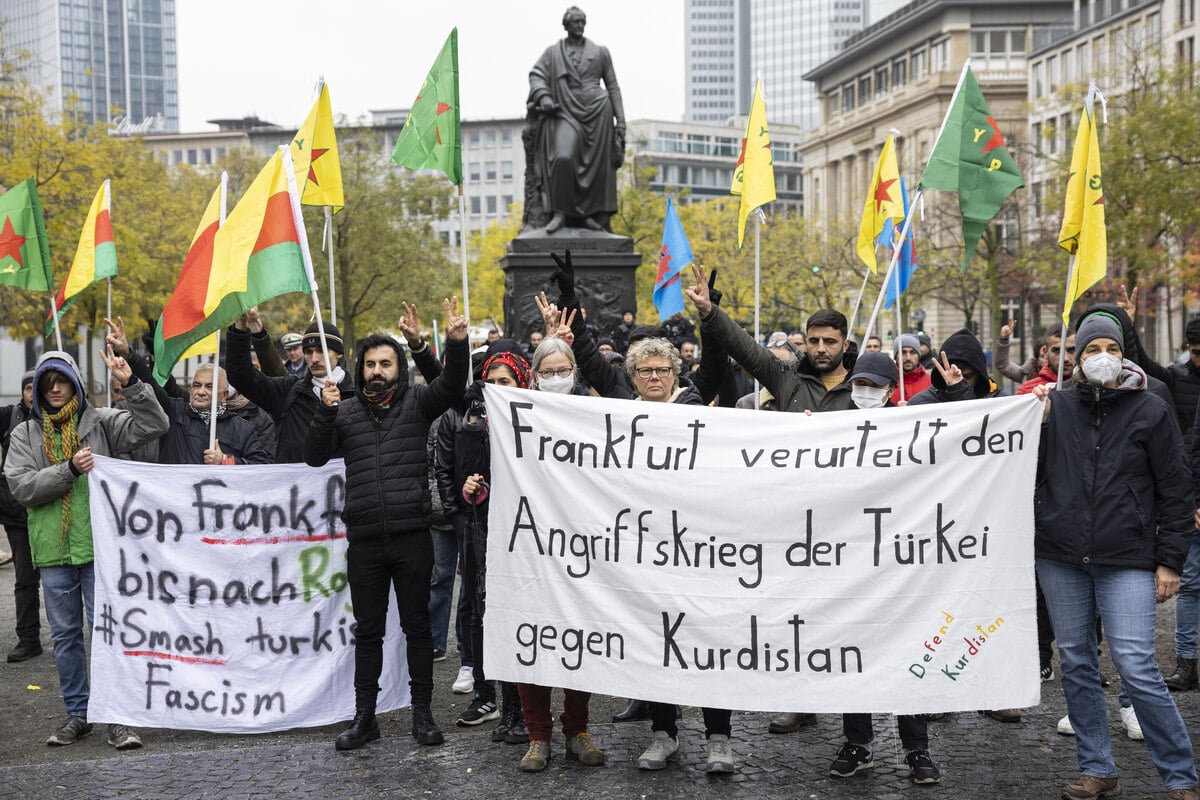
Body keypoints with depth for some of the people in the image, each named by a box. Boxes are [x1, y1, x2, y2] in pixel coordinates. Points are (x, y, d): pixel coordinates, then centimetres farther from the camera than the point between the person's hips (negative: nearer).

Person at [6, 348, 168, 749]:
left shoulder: (100, 422, 4)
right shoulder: (26, 434, 9)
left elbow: (153, 426, -7)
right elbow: (21, 487, -3)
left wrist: (130, 384, -17)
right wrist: (70, 469, -14)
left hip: (99, 547, -3)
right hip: (53, 551, 3)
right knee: (65, 635, 10)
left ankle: (117, 717, 2)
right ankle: (78, 714, 21)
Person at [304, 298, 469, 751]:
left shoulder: (416, 403, 6)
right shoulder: (345, 411, 10)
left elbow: (452, 386, -9)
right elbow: (314, 456, 4)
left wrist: (457, 342, -25)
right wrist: (325, 412, -9)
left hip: (412, 535, -1)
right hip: (364, 540, 2)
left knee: (417, 627, 6)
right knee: (368, 631, 10)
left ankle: (423, 714, 16)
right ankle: (364, 718, 19)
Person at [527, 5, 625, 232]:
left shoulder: (600, 52, 13)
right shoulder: (552, 52, 12)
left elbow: (613, 87, 12)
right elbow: (536, 75, 2)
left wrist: (620, 120, 4)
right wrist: (543, 96, -19)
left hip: (597, 112, 2)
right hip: (567, 114, -2)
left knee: (597, 164, -3)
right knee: (563, 158, -23)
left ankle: (588, 213, 5)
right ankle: (559, 212, -16)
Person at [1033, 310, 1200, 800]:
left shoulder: (1151, 412, 0)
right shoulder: (1057, 406, 6)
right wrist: (1035, 422, -9)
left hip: (1127, 560, -3)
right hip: (1060, 558, 3)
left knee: (1136, 668, -9)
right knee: (1076, 665, 9)